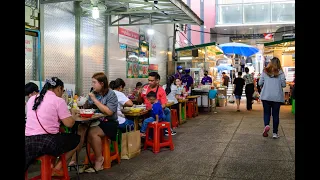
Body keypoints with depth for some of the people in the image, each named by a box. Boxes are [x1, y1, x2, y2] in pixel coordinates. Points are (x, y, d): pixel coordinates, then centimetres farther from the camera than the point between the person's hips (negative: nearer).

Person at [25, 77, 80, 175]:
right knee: (76, 138, 18)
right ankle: (57, 168, 18)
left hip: (27, 142, 5)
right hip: (48, 142, -5)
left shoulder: (32, 99, 14)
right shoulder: (58, 101, -5)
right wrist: (73, 114, 14)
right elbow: (69, 123, -6)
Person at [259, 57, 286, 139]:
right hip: (277, 97, 0)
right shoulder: (280, 72, -3)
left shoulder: (265, 71, 0)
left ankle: (266, 125, -16)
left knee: (266, 112, 11)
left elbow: (260, 83, 0)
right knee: (275, 114, 8)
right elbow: (283, 84, -4)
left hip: (266, 96, 1)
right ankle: (275, 133, 11)